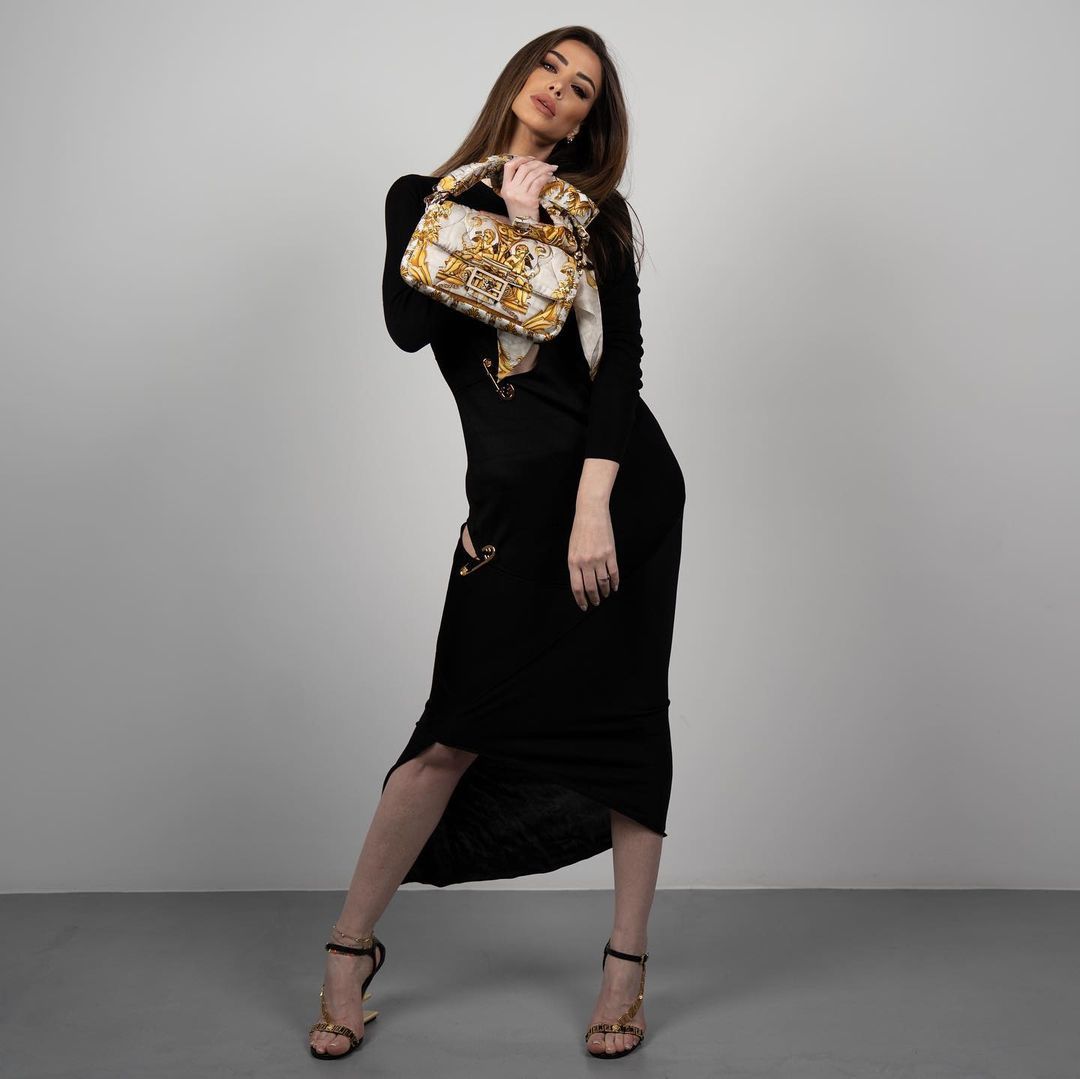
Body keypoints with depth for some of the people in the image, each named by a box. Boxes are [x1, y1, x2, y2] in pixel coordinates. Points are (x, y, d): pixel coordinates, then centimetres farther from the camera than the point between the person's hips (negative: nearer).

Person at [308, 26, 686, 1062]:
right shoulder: (424, 198, 11)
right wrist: (508, 226, -5)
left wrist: (593, 507, -16)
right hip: (513, 493, 0)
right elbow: (409, 326, -8)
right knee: (457, 728, -2)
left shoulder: (596, 217, 10)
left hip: (623, 477, 1)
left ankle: (627, 964, 16)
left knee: (626, 711, 2)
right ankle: (350, 947, 16)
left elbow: (622, 362, -3)